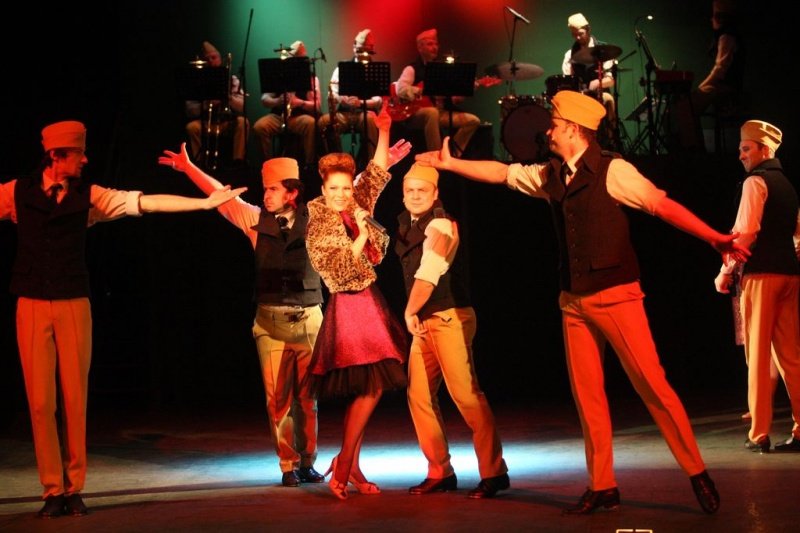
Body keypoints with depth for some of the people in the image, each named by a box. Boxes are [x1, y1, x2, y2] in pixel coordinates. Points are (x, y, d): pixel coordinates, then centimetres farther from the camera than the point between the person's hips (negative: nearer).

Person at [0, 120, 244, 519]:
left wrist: (206, 202, 3)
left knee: (75, 399, 1)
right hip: (33, 306, -1)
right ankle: (53, 490, 3)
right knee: (41, 400, -3)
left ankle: (74, 489, 8)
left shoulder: (88, 196, 5)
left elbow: (147, 202, 5)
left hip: (74, 306, 1)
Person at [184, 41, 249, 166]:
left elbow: (243, 107, -9)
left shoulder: (232, 79, 2)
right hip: (206, 124, 0)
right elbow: (189, 111, -8)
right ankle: (200, 162, -19)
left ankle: (238, 160, -24)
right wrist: (206, 104, -25)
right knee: (192, 127, -30)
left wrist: (229, 97, -28)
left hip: (228, 123, 0)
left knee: (242, 122, -29)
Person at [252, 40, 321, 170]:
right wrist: (276, 101, -19)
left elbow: (316, 106, -5)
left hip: (300, 115, -2)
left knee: (311, 124, -36)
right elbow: (264, 99, 4)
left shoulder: (311, 77, 4)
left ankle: (309, 164, -25)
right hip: (278, 115, 2)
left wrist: (299, 102, -26)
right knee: (259, 127, -28)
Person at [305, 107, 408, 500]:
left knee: (365, 391, 7)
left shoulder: (356, 209, 7)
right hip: (349, 308, -8)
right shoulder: (318, 230, -10)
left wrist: (383, 132, 2)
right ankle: (343, 466, -10)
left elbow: (376, 174, 10)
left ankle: (352, 467, 12)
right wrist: (362, 235, -13)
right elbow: (339, 271, -17)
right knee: (371, 386, -15)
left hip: (370, 304, 8)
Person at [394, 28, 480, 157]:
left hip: (441, 112, 7)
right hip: (416, 114, -7)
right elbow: (400, 90, -21)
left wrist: (458, 97, -9)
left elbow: (452, 97, 15)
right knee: (432, 112, -41)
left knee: (473, 121, -7)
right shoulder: (412, 69, -2)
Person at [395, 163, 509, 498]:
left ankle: (494, 472, -9)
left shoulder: (440, 225, -12)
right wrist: (412, 316, 6)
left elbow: (428, 275, -21)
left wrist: (409, 312, -14)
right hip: (424, 322, 9)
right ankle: (440, 472, 13)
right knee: (419, 396, 5)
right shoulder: (409, 226, 14)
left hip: (450, 318, -9)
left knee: (465, 393, -13)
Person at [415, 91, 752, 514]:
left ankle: (697, 473, 1)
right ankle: (602, 487, 13)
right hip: (574, 300, 6)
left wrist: (714, 238, -24)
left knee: (651, 383, -9)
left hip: (615, 295, -6)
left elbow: (662, 205, -15)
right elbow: (500, 173, 22)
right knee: (586, 394, 6)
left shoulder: (612, 170, -10)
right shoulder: (549, 176, 8)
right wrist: (450, 163, 22)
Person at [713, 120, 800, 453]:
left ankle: (759, 434, -4)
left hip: (760, 273, -8)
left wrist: (726, 271, -9)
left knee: (758, 354, -4)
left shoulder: (756, 181, -5)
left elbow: (746, 231, -15)